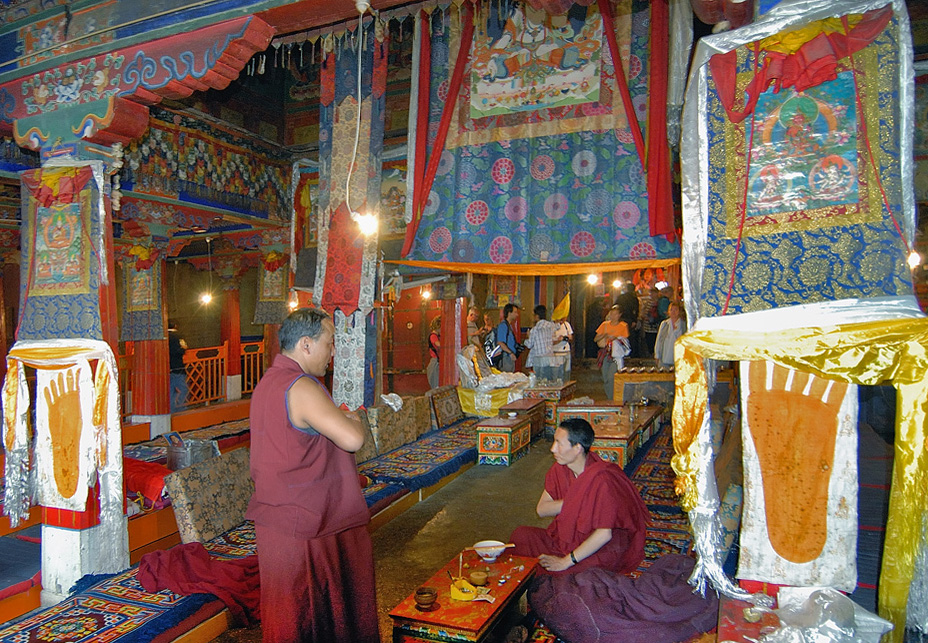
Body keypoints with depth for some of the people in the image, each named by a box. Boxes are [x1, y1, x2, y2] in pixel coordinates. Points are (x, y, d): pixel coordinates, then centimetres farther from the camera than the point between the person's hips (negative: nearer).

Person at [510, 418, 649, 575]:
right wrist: (572, 502, -20)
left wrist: (566, 561, -24)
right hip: (567, 537, 7)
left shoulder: (601, 479, -25)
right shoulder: (559, 469, -4)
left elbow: (604, 534, -26)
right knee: (520, 535, -12)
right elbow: (541, 509, -3)